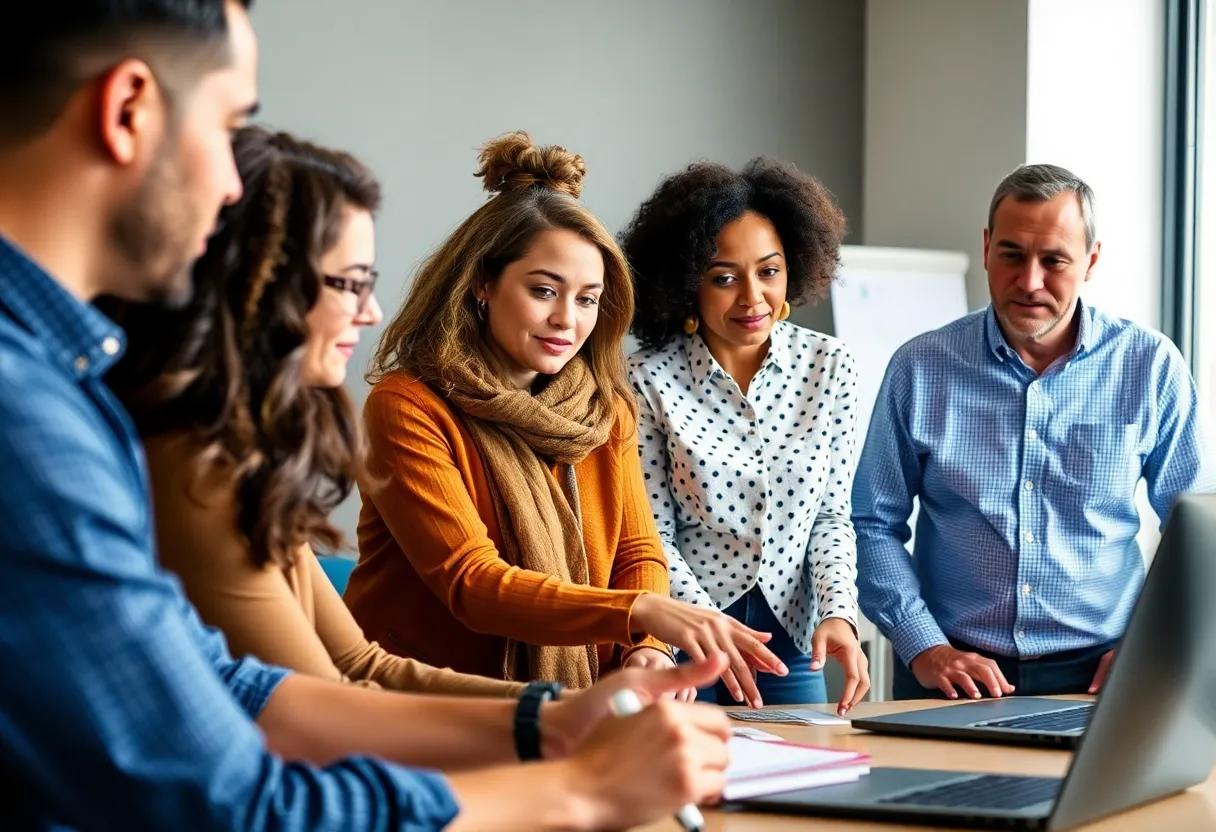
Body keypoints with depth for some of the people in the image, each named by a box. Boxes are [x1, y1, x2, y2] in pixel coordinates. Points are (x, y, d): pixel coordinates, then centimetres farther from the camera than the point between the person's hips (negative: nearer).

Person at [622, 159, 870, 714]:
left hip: (790, 639, 3)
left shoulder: (828, 366, -1)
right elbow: (652, 536, -8)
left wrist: (837, 613, -12)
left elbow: (831, 515, 3)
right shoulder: (650, 380, -10)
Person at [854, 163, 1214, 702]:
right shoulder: (920, 368, 3)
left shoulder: (1150, 368, 4)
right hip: (953, 674, 0)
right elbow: (875, 525, 6)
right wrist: (925, 647, -6)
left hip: (1097, 674, 1)